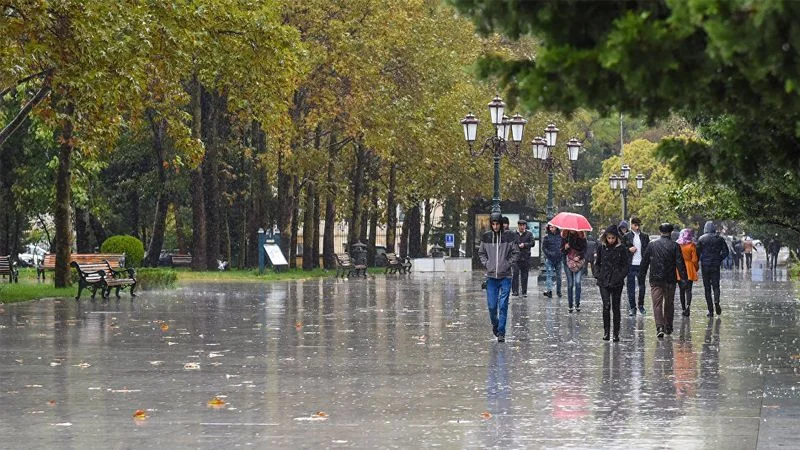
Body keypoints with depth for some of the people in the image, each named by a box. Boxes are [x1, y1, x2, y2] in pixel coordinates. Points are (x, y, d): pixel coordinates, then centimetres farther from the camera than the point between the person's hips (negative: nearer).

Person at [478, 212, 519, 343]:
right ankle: (495, 324, 30)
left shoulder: (509, 236, -3)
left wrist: (508, 264, -5)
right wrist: (486, 263, 2)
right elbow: (481, 253, 15)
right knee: (492, 305, 3)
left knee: (503, 305, -4)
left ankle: (501, 332, 2)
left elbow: (515, 252, 4)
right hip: (491, 276, 2)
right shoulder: (486, 237, 3)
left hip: (505, 276, -2)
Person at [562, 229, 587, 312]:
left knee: (577, 283, -13)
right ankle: (570, 305, 10)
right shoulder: (565, 236, 1)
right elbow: (562, 251, 4)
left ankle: (577, 304, -6)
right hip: (568, 262, 1)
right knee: (570, 284, 3)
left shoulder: (581, 237, -2)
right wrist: (565, 248, -18)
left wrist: (579, 256, -14)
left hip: (578, 262, -1)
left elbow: (584, 249, 2)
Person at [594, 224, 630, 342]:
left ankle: (616, 332, 12)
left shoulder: (621, 248, -2)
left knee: (616, 307, 4)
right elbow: (597, 263, 13)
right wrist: (597, 275, -1)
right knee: (606, 305, -12)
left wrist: (620, 276, -9)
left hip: (617, 282, 0)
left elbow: (625, 265, 3)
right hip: (604, 281, 0)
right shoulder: (601, 247, 3)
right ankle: (606, 330, -1)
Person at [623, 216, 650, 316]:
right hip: (631, 265, -1)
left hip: (641, 265, 1)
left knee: (642, 285, 9)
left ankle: (641, 305, 25)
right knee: (631, 286, 1)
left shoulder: (645, 236, 8)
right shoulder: (626, 237, 3)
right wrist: (629, 249, -12)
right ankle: (632, 307, 7)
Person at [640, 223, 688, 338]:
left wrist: (642, 275, 16)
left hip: (655, 280, 0)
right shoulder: (675, 246, -4)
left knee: (657, 303, -3)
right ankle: (668, 327, 22)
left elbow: (644, 261, 6)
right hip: (670, 280, 0)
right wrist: (684, 277, -2)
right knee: (669, 303, 14)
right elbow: (680, 263, -7)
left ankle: (660, 327, -19)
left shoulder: (652, 245, 2)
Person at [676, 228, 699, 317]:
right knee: (688, 290, -2)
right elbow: (694, 259, -6)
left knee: (682, 290, 13)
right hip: (689, 270, -2)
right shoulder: (692, 246, -8)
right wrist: (696, 268, 11)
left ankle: (683, 308, 16)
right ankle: (688, 305, -23)